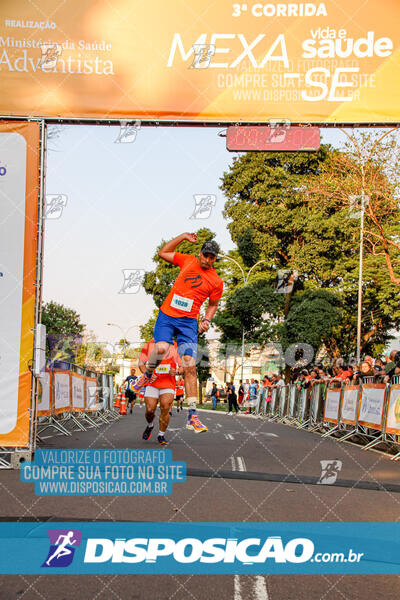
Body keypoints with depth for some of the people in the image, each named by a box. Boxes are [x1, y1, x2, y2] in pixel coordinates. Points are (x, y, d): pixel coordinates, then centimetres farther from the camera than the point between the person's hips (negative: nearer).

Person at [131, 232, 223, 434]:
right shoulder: (188, 260, 7)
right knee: (161, 348, -28)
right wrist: (183, 237, 8)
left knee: (190, 366, -9)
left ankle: (192, 417, -7)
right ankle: (148, 374, 7)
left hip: (188, 322, 0)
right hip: (167, 315, 1)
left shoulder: (216, 282, 3)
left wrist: (207, 320, -2)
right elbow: (163, 253, 16)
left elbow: (213, 304, 16)